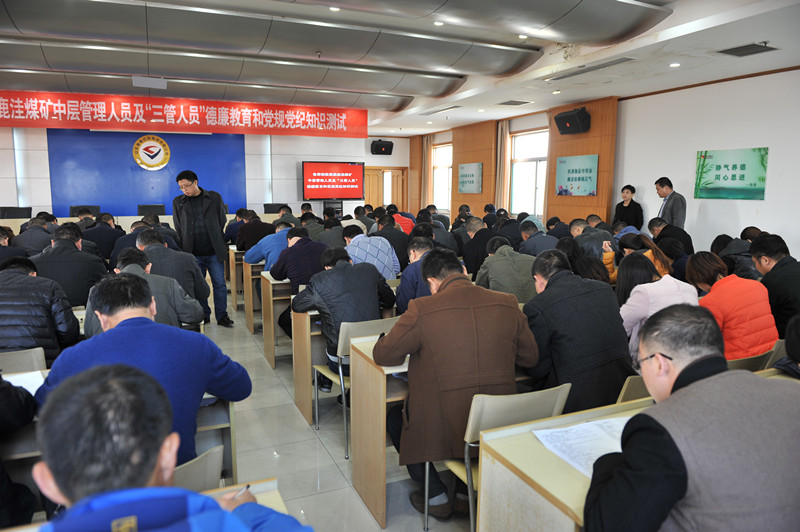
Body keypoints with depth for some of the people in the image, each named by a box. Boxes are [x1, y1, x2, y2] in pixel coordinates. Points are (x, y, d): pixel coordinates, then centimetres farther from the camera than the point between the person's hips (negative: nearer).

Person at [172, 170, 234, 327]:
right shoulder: (178, 202, 8)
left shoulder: (214, 198, 4)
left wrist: (219, 245, 6)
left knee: (219, 284, 1)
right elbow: (178, 228, 12)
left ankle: (222, 316, 12)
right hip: (193, 253, 1)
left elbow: (222, 221, 10)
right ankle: (203, 315, 19)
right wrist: (184, 248, 5)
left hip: (214, 252, -1)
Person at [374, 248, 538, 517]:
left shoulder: (422, 309, -15)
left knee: (394, 417, 24)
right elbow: (530, 357, 9)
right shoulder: (507, 304, -3)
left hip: (446, 430, -4)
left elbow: (383, 355, -3)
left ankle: (437, 497, 28)